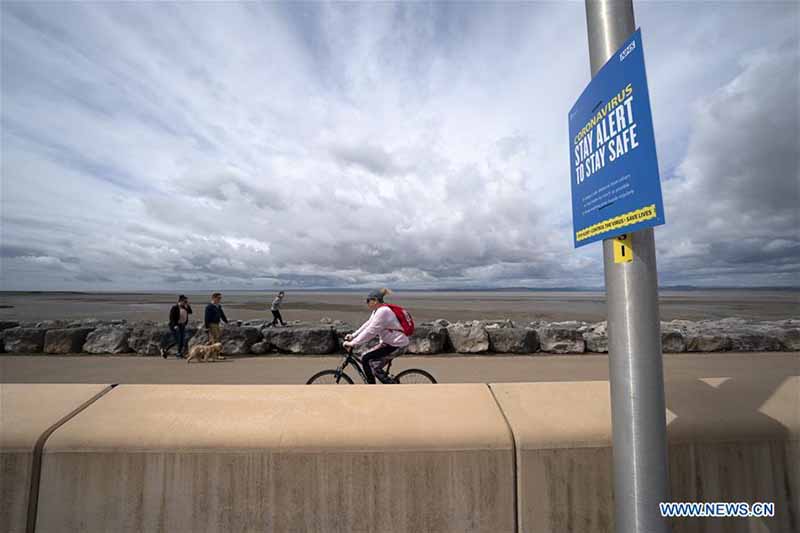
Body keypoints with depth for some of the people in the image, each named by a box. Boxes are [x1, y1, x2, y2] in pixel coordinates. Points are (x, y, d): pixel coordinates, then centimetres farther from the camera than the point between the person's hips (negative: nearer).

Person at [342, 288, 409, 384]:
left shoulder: (382, 311, -22)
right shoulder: (377, 311, 8)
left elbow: (370, 332, -25)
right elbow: (367, 325, 13)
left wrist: (352, 343, -21)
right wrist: (352, 336, 7)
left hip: (396, 345, -10)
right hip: (389, 342, 10)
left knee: (365, 359, -10)